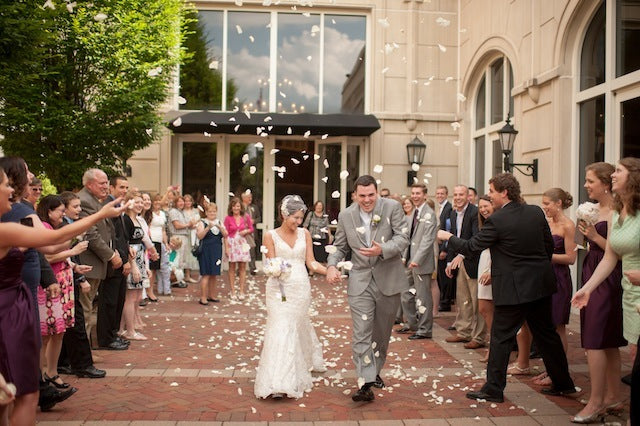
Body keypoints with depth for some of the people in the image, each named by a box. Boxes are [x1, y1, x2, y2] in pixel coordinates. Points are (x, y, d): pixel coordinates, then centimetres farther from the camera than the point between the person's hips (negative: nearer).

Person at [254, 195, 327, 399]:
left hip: (301, 287, 3)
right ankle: (278, 382, -6)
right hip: (279, 288, -2)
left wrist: (329, 271, -11)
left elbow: (311, 262, 5)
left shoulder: (305, 234, 7)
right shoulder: (271, 236, -1)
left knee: (298, 327, 7)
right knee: (280, 330, -8)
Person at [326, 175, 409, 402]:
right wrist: (332, 265, -8)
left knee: (382, 332, 15)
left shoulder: (392, 207, -4)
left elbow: (403, 238, -10)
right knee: (362, 334, -9)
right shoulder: (346, 216, 3)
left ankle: (375, 371, 35)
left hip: (388, 280, 0)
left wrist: (382, 250, -27)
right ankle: (366, 383, -10)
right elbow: (340, 247, 11)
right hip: (360, 282, 0)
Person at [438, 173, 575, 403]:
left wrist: (448, 237, 5)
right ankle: (563, 383, 28)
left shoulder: (496, 220, -16)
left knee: (501, 338, 2)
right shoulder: (536, 212, 3)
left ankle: (493, 389, 8)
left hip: (513, 287, -7)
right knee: (547, 333, 18)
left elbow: (470, 247, -11)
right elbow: (549, 245, 11)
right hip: (540, 284, 7)